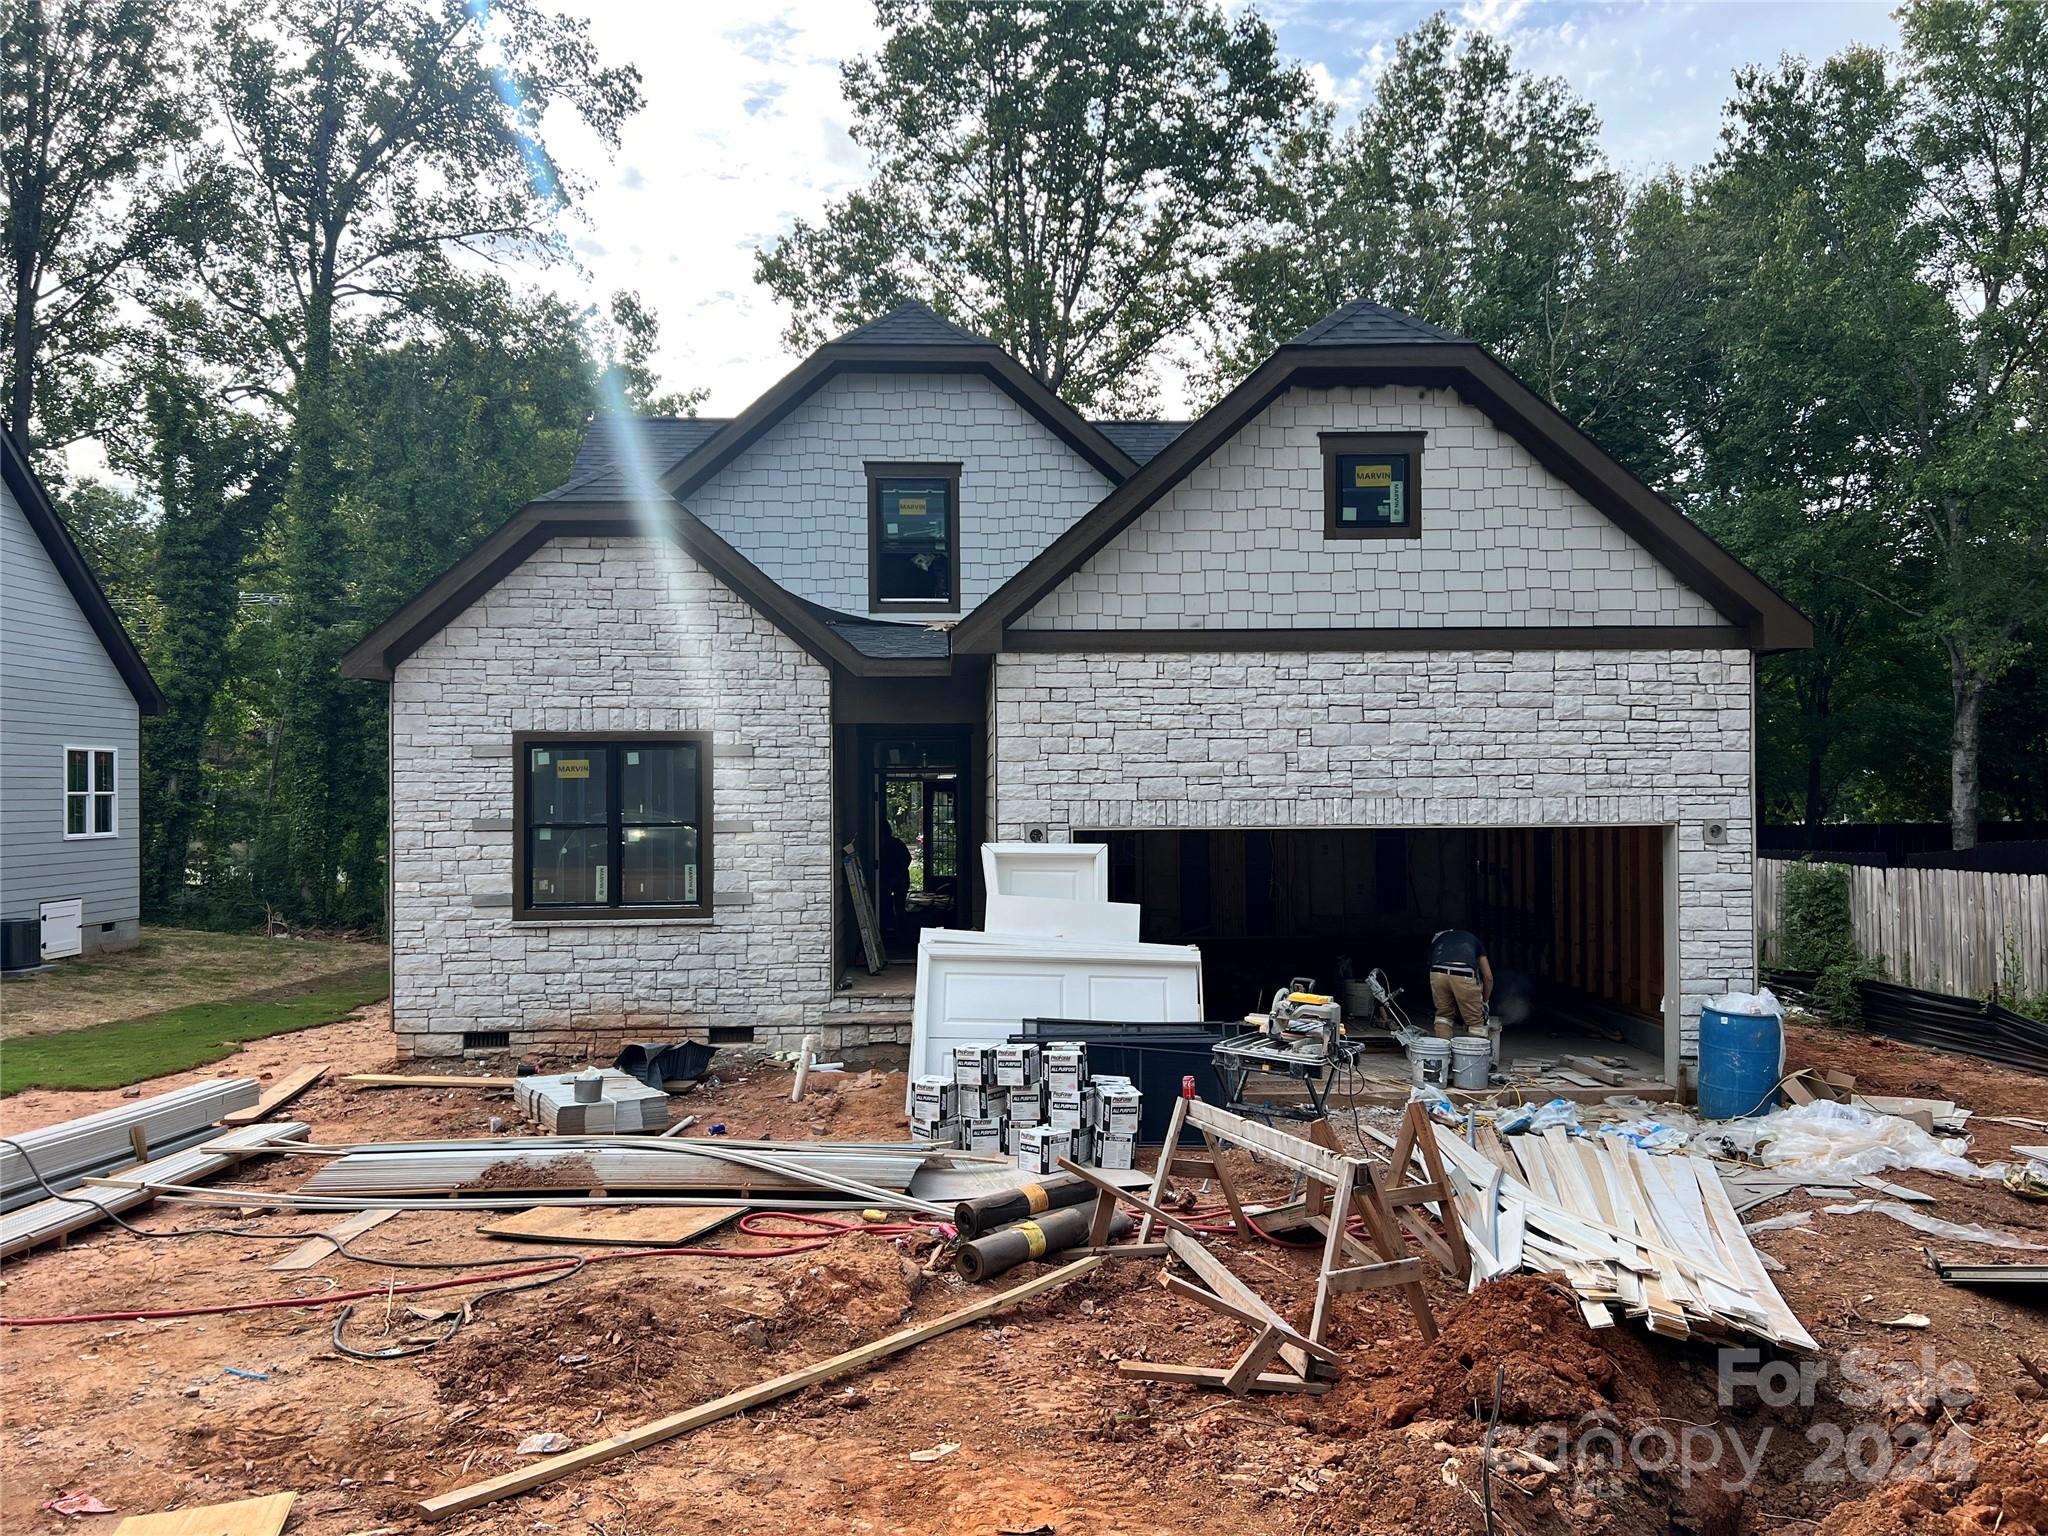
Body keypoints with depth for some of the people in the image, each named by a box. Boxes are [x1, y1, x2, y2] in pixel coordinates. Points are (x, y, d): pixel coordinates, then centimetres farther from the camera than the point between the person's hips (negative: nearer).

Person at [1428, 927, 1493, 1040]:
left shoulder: (1437, 938, 37)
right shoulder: (1474, 939, 36)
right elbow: (1488, 977, 32)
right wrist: (1485, 1002, 45)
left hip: (1438, 973, 1)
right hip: (1464, 975, -1)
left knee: (1444, 1015, 23)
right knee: (1475, 1022, 13)